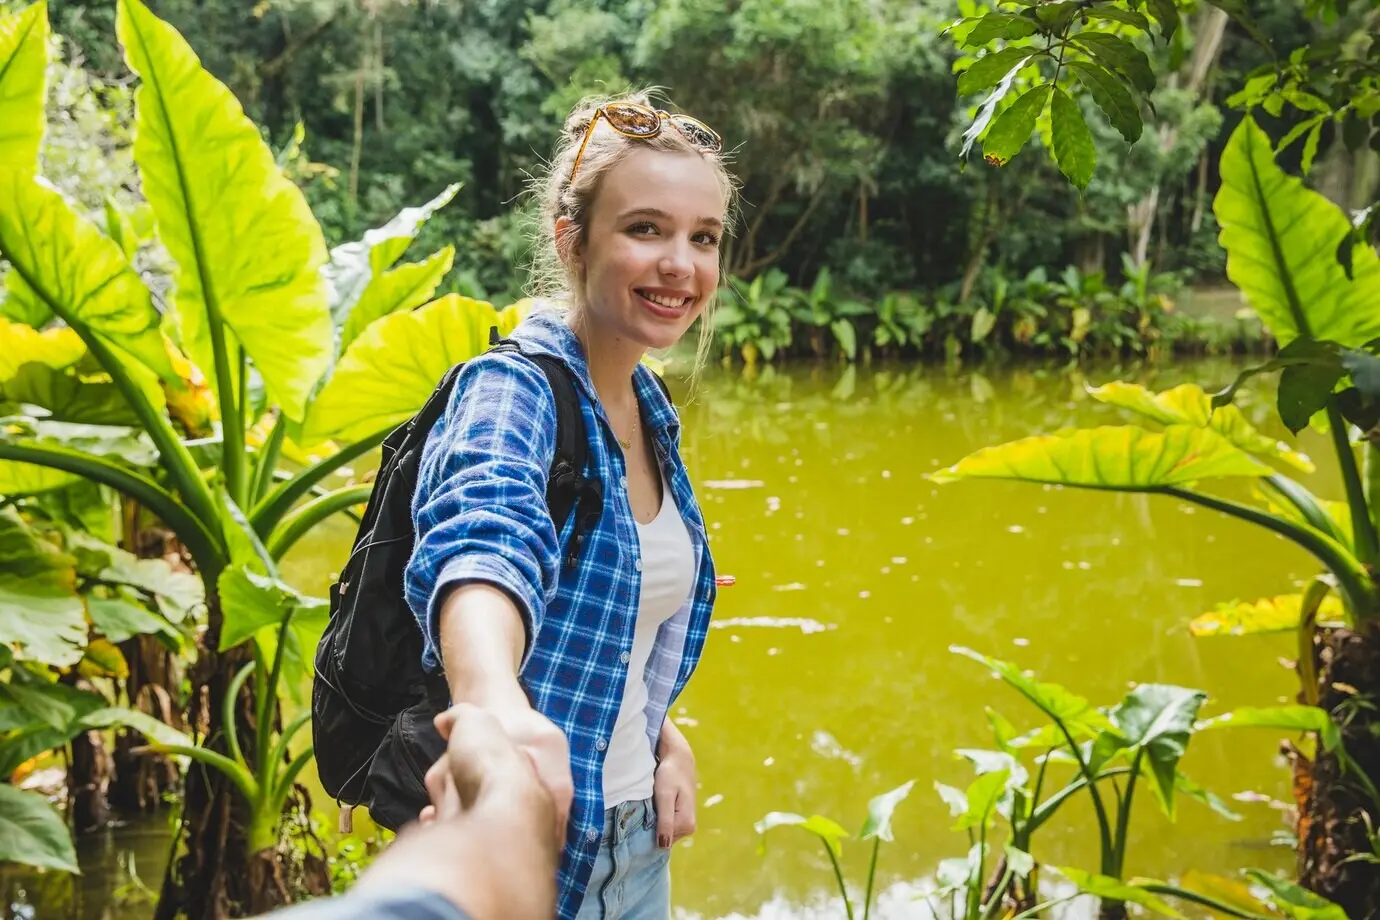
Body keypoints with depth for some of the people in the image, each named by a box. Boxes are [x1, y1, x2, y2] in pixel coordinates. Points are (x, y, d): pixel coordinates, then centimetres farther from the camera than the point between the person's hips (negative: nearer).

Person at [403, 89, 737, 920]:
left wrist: (664, 738, 1)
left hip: (638, 844, 7)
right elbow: (482, 541, -42)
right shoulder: (515, 391, -19)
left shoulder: (651, 409, 4)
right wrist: (497, 703, -62)